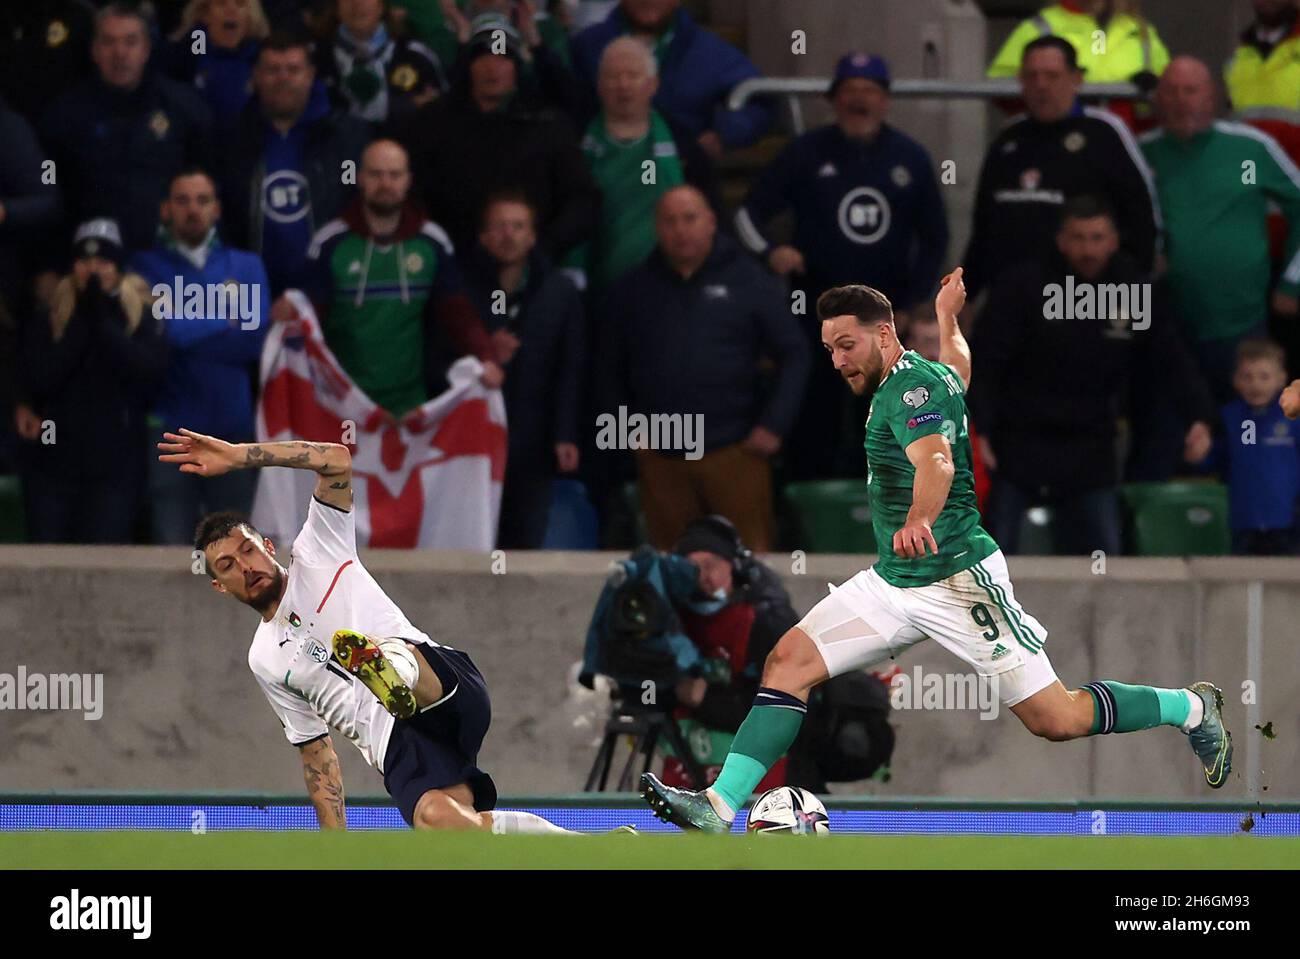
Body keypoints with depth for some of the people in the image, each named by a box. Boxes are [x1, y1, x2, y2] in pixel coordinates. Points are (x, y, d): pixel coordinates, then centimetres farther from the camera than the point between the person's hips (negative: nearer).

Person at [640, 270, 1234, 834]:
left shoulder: (912, 385, -17)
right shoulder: (935, 375, 11)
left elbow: (937, 461, -37)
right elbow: (958, 367, 36)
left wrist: (919, 520, -58)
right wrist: (947, 316, 58)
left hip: (958, 582, -10)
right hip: (892, 581, 10)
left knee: (1056, 720, -6)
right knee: (789, 661, -7)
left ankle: (1190, 708, 18)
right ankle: (719, 806, -13)